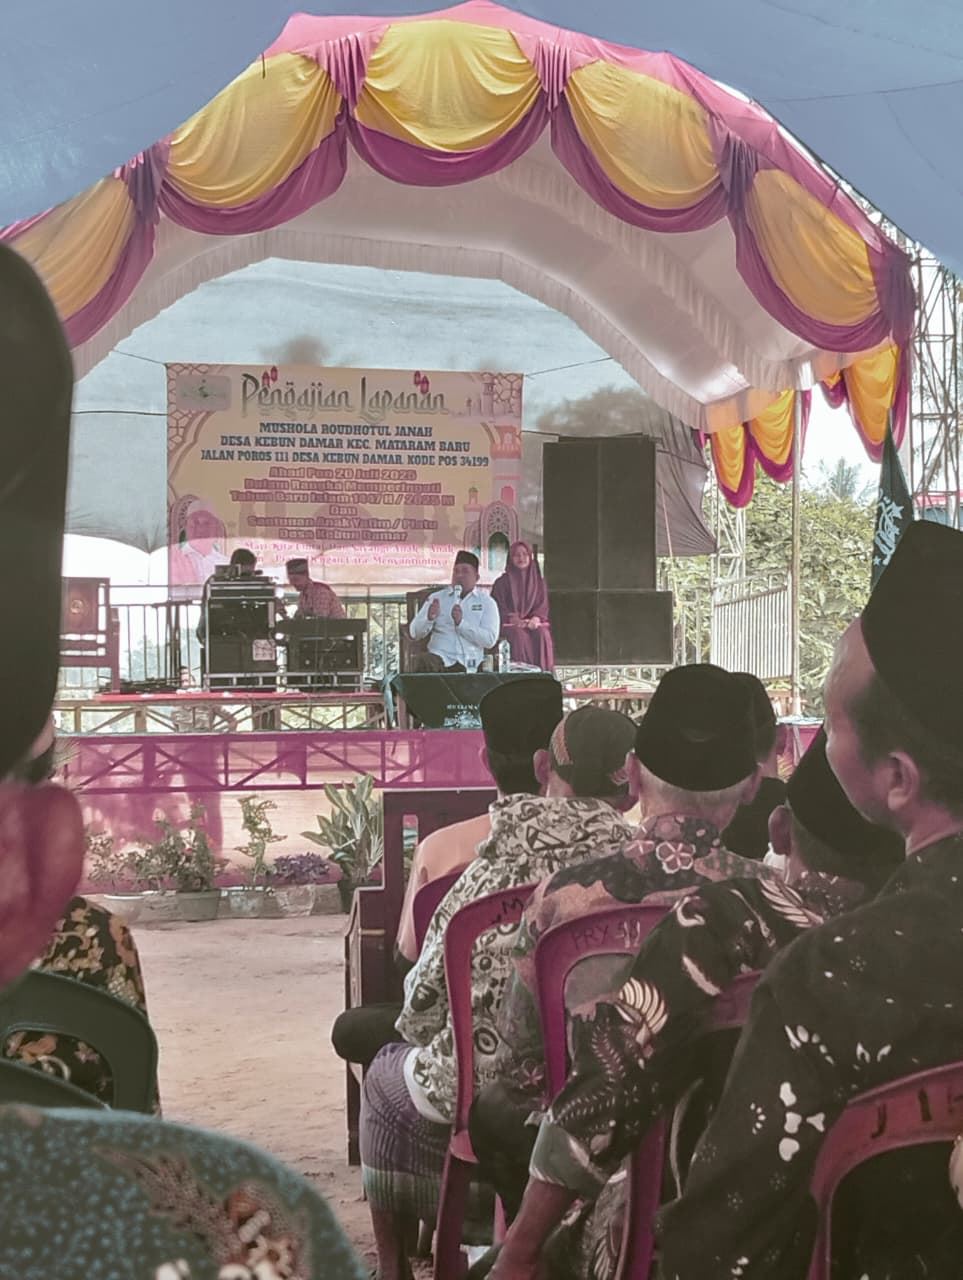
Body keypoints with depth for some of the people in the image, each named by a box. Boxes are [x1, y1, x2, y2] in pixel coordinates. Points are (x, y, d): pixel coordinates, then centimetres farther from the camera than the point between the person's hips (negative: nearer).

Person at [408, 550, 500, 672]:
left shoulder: (487, 602, 11)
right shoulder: (436, 598, 16)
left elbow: (489, 640, -4)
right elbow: (414, 633, 9)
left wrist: (461, 623, -14)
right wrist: (429, 618, -12)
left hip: (469, 665, -1)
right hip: (440, 658, 1)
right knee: (426, 661, -34)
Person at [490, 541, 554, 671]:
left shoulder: (539, 582, 19)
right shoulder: (501, 583, 11)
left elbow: (543, 606, 10)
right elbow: (498, 607, 3)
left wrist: (535, 618, -13)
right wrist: (514, 620, -14)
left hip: (533, 622, 2)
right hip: (509, 625, -2)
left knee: (542, 634, -33)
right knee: (518, 635, -36)